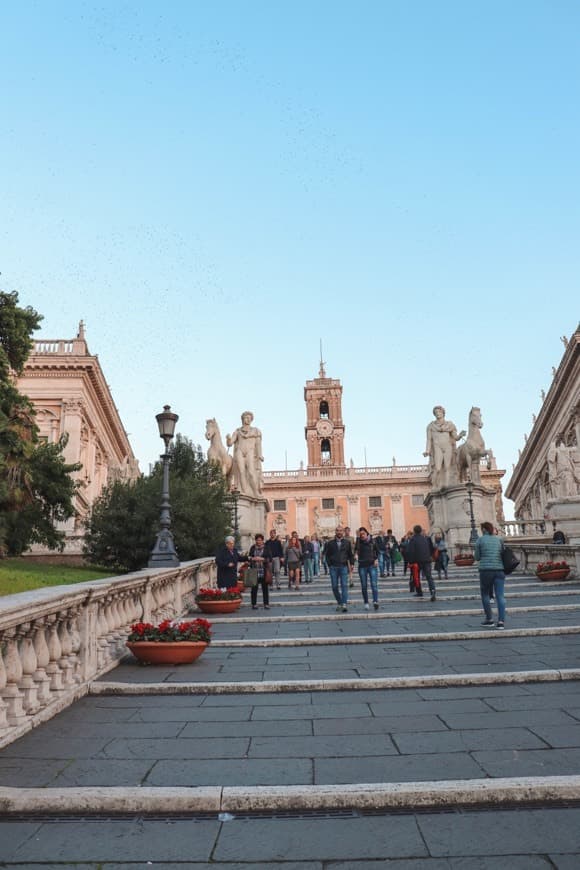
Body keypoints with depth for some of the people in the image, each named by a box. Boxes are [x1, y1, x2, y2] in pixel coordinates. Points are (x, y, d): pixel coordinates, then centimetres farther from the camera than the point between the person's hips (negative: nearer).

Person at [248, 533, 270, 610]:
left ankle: (266, 604, 10)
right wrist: (253, 559, -10)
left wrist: (261, 559, -13)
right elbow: (249, 558, 11)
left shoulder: (266, 548, 2)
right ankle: (254, 604, 13)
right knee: (254, 588, 3)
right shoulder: (252, 548, 8)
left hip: (263, 571, -1)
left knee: (265, 588, 2)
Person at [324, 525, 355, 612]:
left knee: (344, 585, -10)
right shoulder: (330, 543, 5)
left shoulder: (347, 543, 7)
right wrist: (329, 564, 1)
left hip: (343, 567, -1)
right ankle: (339, 602, 20)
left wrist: (351, 563, 2)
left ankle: (344, 604, -13)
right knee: (335, 586, 4)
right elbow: (327, 554, 9)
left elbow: (350, 554, 12)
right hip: (333, 567, 1)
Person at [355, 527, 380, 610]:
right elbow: (356, 550, -15)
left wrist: (376, 559, -2)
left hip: (372, 565, -1)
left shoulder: (372, 541, 1)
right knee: (364, 586, 6)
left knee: (374, 584, -12)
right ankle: (366, 603, 15)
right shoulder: (358, 541, 1)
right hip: (362, 566, 1)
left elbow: (377, 551, 14)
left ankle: (375, 601, -18)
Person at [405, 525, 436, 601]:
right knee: (429, 576, -2)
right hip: (427, 560, 3)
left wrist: (410, 561, -7)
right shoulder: (426, 538, 11)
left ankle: (419, 592, 18)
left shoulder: (413, 540, -7)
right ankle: (432, 591, -23)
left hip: (417, 561, -3)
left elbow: (409, 552, -14)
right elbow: (432, 549, 21)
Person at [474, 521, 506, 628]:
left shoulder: (480, 540, 2)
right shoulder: (500, 539, 11)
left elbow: (477, 558, 5)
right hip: (499, 570, 3)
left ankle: (489, 619, 15)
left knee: (485, 594, 13)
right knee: (500, 596, 0)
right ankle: (501, 620, -9)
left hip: (485, 570, -2)